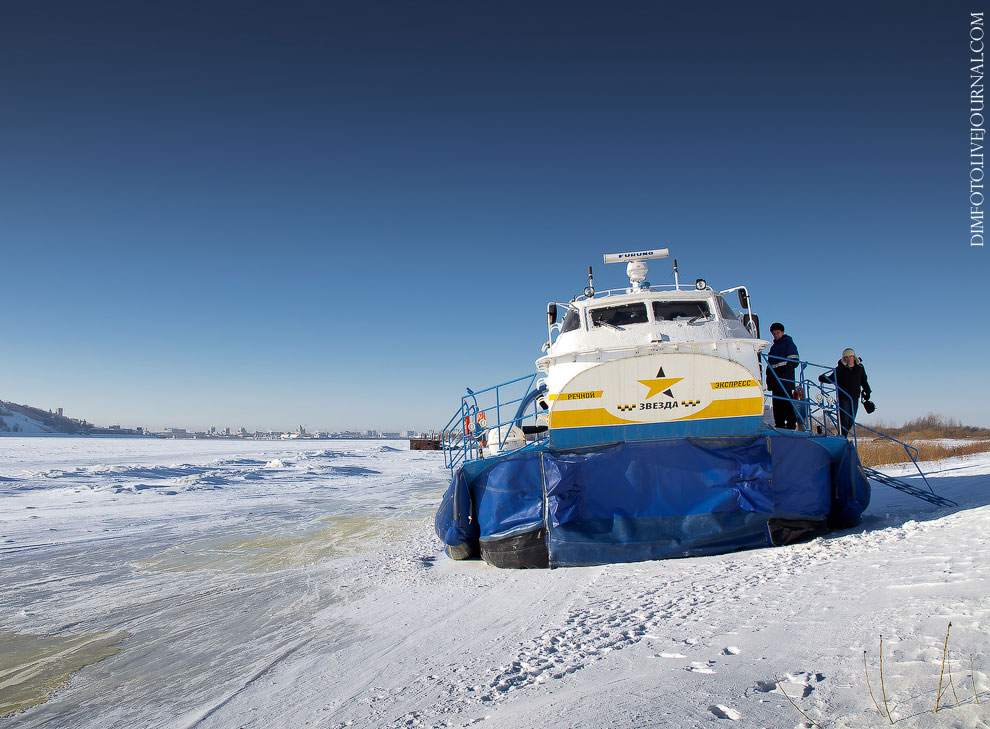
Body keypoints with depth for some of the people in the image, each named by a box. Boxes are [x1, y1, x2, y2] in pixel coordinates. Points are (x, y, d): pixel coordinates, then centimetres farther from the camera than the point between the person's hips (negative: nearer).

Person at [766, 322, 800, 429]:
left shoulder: (788, 343, 0)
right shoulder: (774, 346, 23)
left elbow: (794, 361, -7)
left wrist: (784, 372, -18)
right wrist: (769, 376, 15)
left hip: (785, 380, -8)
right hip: (775, 380, 8)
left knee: (786, 401, -10)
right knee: (777, 403, 7)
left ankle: (791, 424, -7)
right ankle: (779, 425, 10)